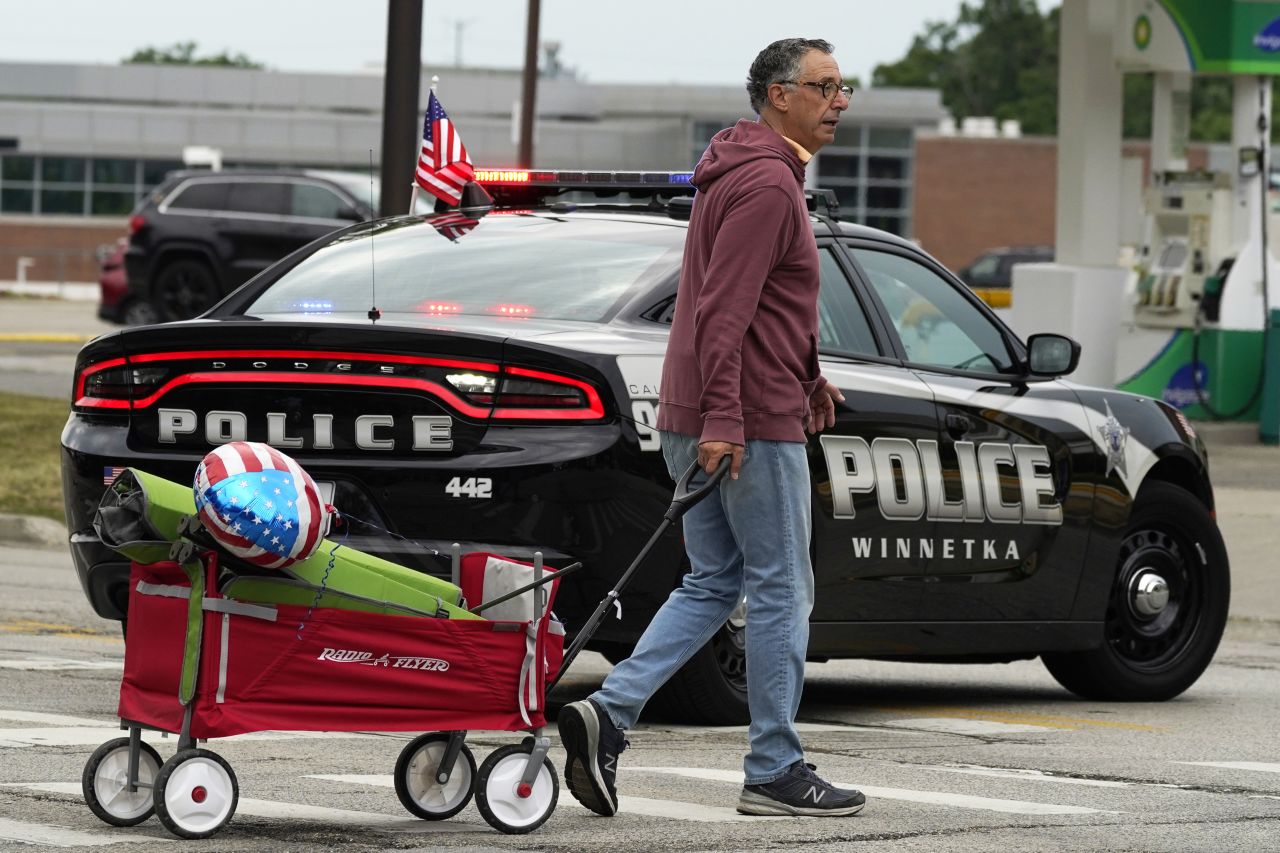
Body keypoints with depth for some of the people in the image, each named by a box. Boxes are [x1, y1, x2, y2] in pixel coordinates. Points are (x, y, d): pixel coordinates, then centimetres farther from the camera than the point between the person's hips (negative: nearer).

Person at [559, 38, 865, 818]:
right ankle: (776, 773, 5)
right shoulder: (766, 183, -14)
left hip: (698, 423, 10)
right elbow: (724, 308, -22)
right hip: (754, 424, -10)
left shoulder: (751, 174, 19)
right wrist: (721, 419, -27)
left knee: (712, 585, 13)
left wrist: (807, 376, 22)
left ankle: (609, 712, -2)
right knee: (782, 593, -1)